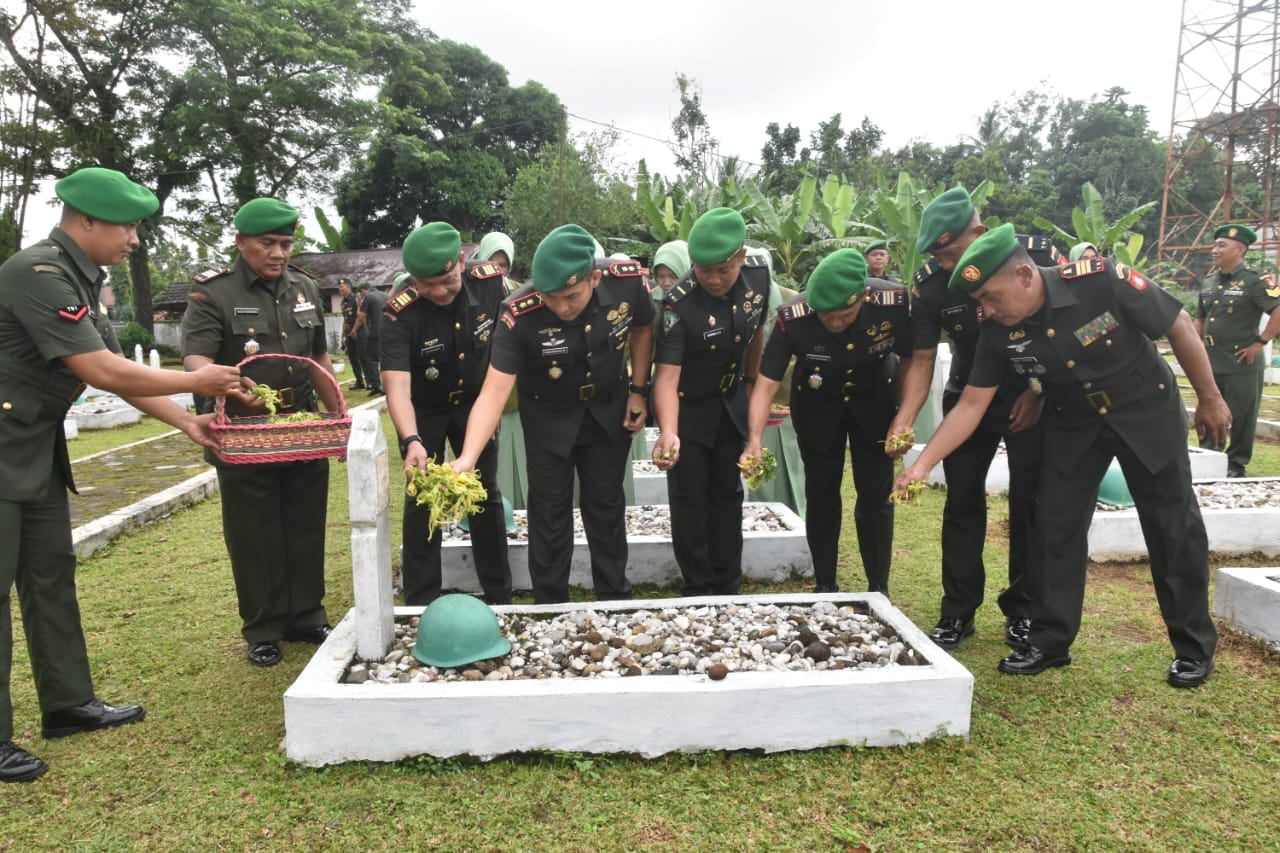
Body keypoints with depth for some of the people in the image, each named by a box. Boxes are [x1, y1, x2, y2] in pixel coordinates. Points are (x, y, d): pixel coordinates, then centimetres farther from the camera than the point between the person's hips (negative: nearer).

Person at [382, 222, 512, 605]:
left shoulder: (490, 282, -21)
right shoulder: (400, 313, -30)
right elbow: (397, 385, -38)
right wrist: (412, 442, -54)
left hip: (474, 403, 3)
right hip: (423, 410, -2)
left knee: (487, 495, 7)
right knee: (422, 499, 0)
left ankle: (500, 597, 20)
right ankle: (421, 603, 13)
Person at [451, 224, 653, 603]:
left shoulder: (628, 281, -27)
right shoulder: (519, 315, -34)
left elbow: (642, 329, -4)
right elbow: (494, 391, -36)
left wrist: (638, 390, -5)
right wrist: (467, 458, -48)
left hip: (609, 411, 2)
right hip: (549, 419, -2)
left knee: (606, 507, 13)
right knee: (550, 512, 5)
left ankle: (616, 599, 31)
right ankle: (550, 607, 25)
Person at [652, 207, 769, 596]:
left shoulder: (758, 276, -15)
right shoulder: (679, 304, -30)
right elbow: (667, 374, -35)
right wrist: (668, 432, -50)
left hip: (731, 404, 5)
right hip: (687, 407, -5)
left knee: (728, 495, 13)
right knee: (690, 499, 0)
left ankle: (727, 587, 24)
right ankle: (698, 590, 14)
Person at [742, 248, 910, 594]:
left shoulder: (894, 302, -29)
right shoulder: (793, 318, -32)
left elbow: (911, 360, -12)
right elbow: (767, 382, -27)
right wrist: (754, 440, -39)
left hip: (875, 401, 0)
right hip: (818, 406, 0)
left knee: (876, 495, 2)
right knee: (821, 496, 5)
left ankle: (879, 589, 18)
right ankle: (825, 586, 22)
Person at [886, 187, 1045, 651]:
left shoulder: (1035, 256, -19)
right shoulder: (929, 285, -15)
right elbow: (922, 359, -13)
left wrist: (1038, 392, -16)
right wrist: (904, 418, -27)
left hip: (1031, 398, -1)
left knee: (1029, 503, -1)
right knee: (962, 500, 1)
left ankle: (1023, 611, 15)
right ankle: (958, 613, 10)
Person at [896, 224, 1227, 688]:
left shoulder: (1101, 281, -30)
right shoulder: (999, 333, -18)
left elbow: (1179, 327, -17)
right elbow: (971, 405, -14)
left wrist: (1209, 398, -7)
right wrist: (922, 465, -22)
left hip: (1147, 413, -3)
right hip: (1074, 425, 3)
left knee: (1174, 526, 4)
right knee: (1057, 525, 0)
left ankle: (1195, 647, 20)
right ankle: (1050, 641, 12)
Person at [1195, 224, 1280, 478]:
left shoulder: (1254, 281, -11)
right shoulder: (1208, 282, 10)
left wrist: (1260, 343, -17)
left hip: (1242, 364, -7)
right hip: (1211, 363, 7)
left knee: (1241, 418, 3)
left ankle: (1236, 465, 14)